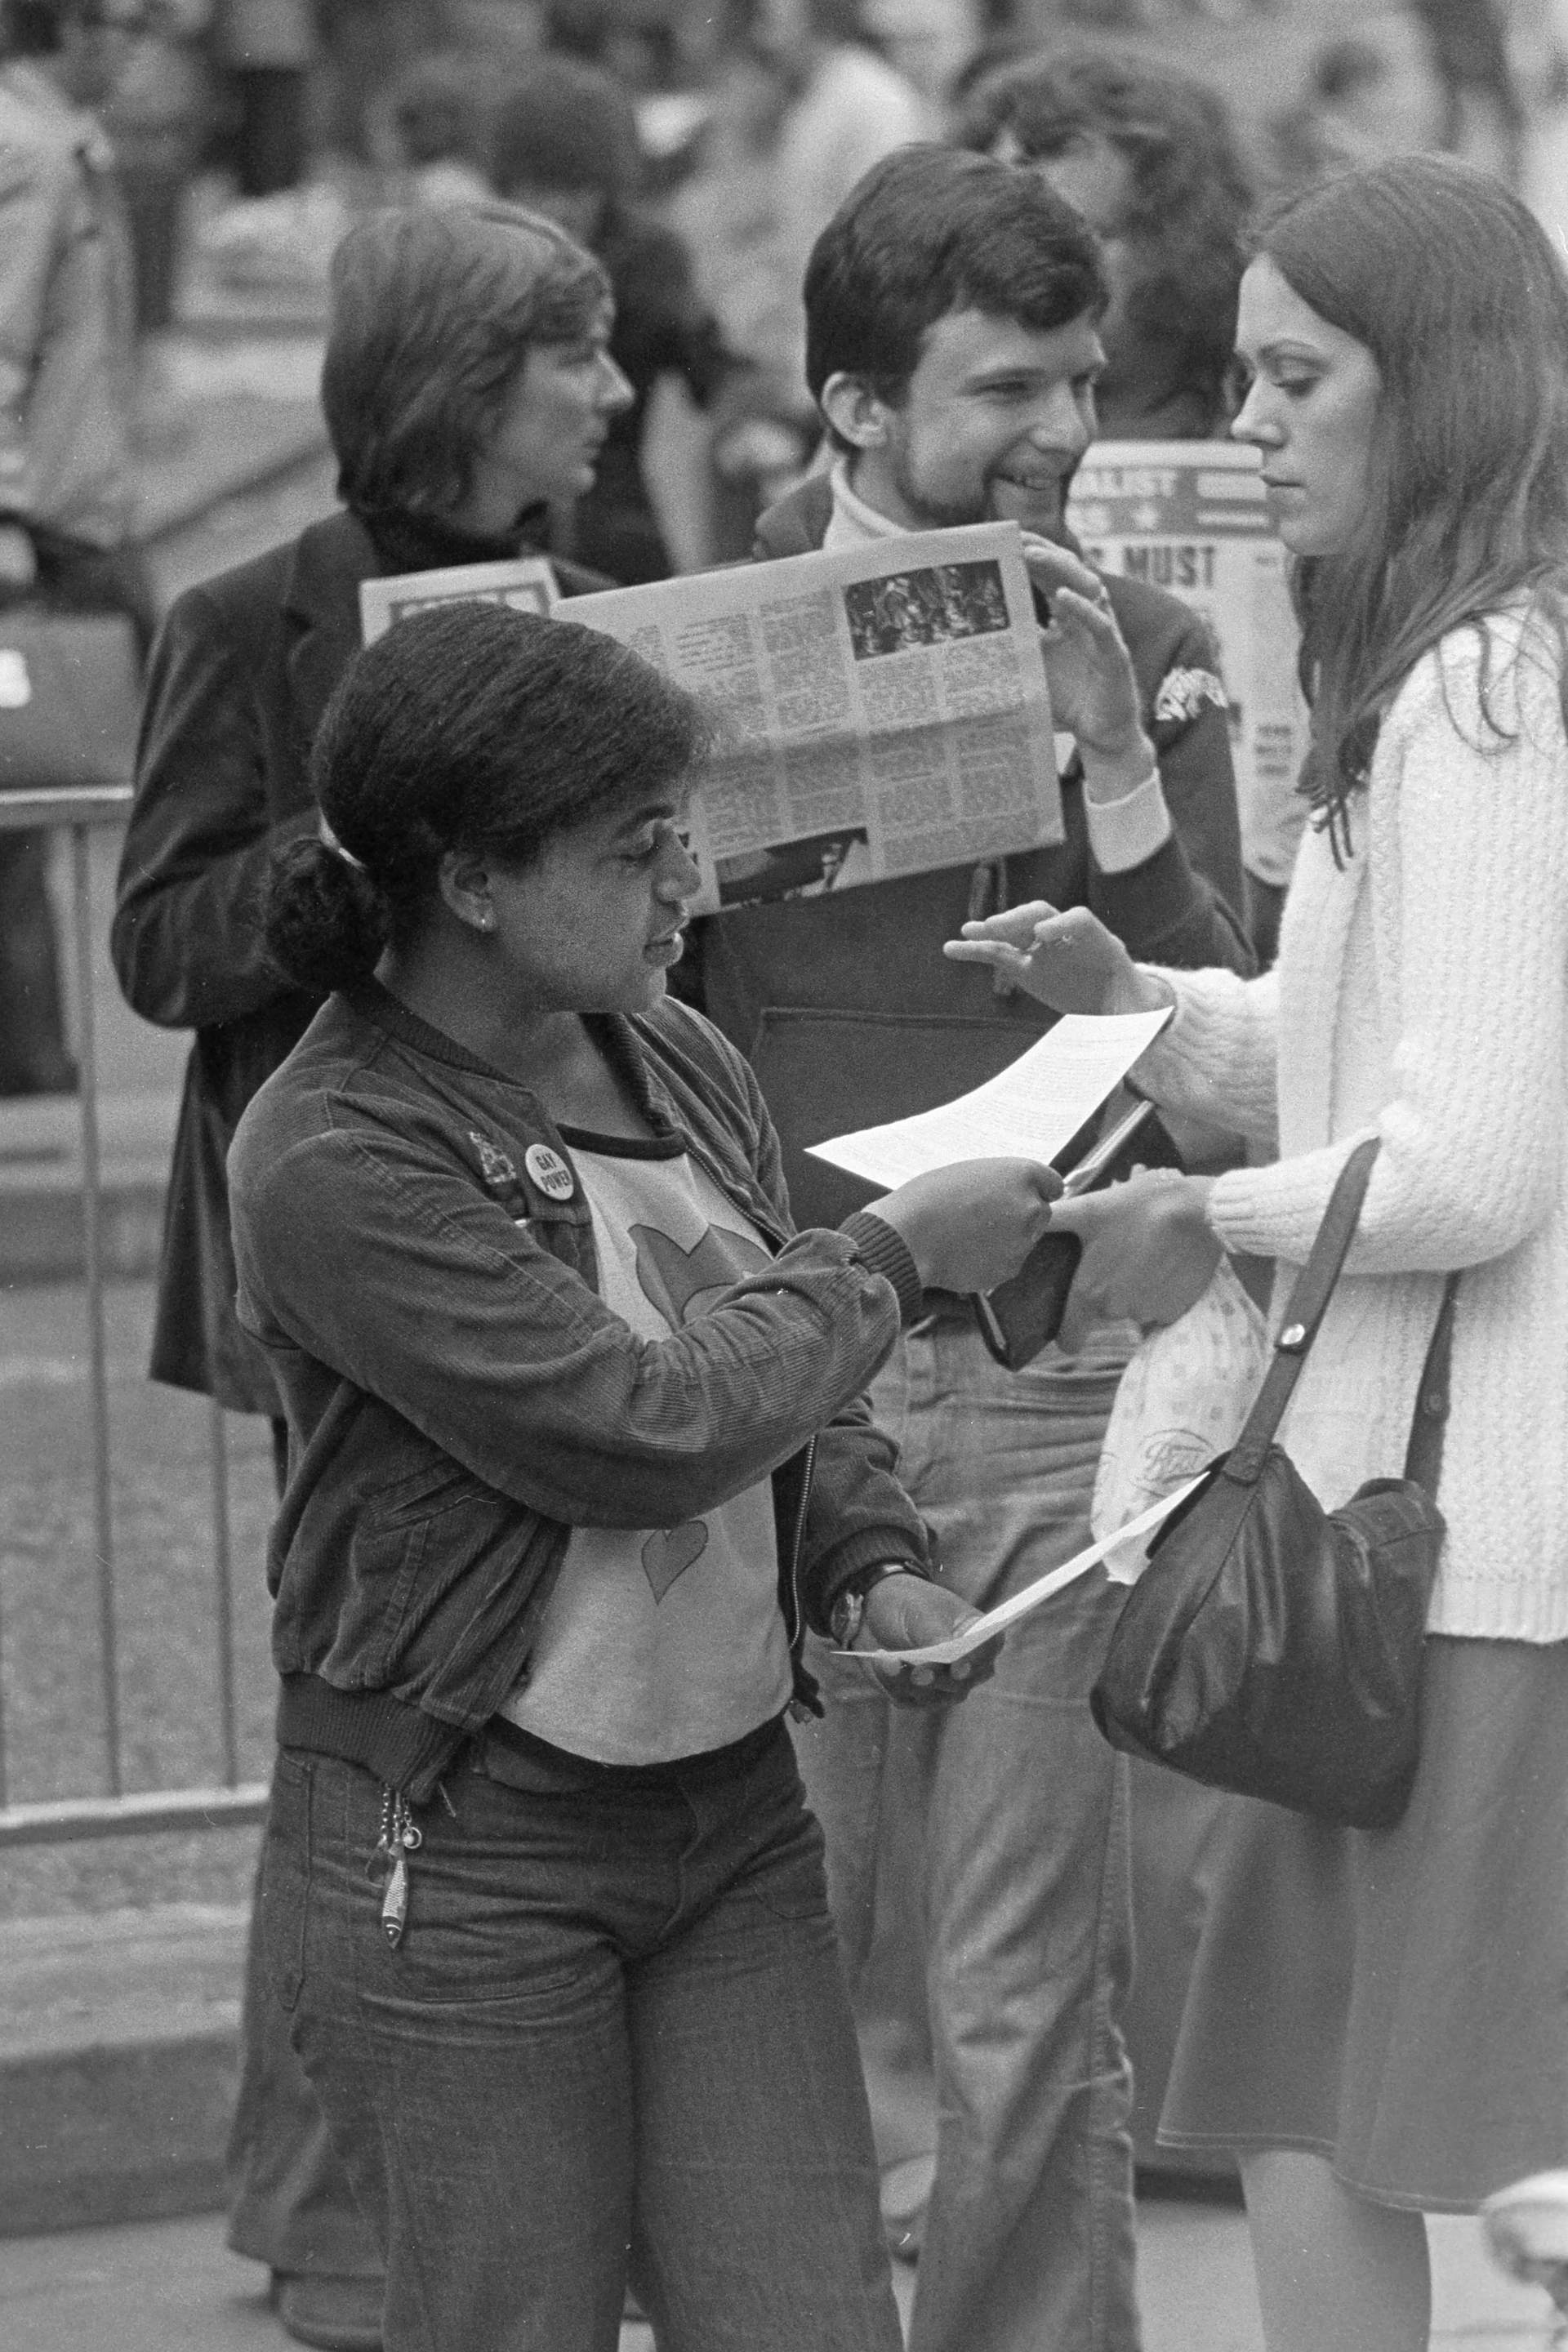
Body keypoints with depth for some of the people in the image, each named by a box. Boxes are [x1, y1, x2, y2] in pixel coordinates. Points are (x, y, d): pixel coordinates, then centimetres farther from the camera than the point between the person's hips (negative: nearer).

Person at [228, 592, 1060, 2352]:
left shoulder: (680, 1066, 6)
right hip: (459, 1856, -6)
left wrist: (872, 1567, -2)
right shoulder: (334, 1164, -17)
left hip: (732, 1811, 6)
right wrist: (895, 1256, -11)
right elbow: (646, 1429, -22)